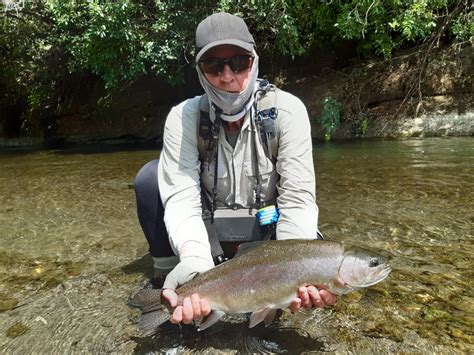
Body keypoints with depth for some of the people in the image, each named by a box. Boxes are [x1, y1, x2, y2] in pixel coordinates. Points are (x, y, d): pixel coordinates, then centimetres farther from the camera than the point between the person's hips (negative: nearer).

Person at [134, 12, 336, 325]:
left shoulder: (287, 110, -20)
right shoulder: (184, 117, -17)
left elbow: (297, 197, -24)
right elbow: (182, 197, -26)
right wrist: (196, 262, -46)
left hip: (266, 227, 0)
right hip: (208, 228, 1)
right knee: (151, 177, -20)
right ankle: (167, 275, -3)